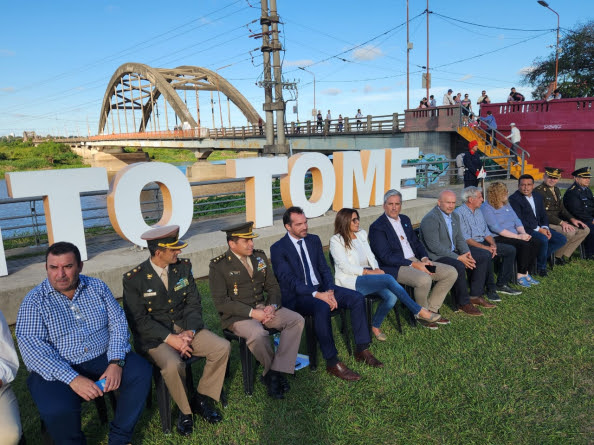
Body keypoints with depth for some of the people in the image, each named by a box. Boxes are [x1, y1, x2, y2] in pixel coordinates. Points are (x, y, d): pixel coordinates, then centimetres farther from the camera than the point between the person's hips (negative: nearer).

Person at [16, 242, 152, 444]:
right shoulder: (34, 301, -6)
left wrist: (116, 362, -15)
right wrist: (73, 379, -26)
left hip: (102, 358, 3)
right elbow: (31, 346, -16)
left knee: (141, 371, -18)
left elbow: (118, 323, 2)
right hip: (58, 370, -3)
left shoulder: (97, 287, 3)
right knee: (57, 410, -30)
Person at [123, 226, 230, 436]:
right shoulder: (133, 279, -13)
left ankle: (200, 398, 6)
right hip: (154, 336, -4)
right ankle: (185, 409, -2)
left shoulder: (183, 267, 0)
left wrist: (190, 332, -14)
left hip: (185, 328, 5)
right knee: (173, 365, -33)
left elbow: (193, 303, 2)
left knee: (223, 347, -15)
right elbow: (138, 320, -13)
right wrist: (170, 338, -21)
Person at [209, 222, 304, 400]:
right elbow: (221, 303, -14)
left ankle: (276, 372, -14)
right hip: (237, 315, -5)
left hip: (263, 307, 6)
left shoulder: (259, 256, 8)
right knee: (258, 334, -35)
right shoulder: (218, 266, -9)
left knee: (297, 320, -16)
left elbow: (273, 286, 12)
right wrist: (252, 312, -21)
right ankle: (271, 370, -4)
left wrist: (272, 306, -10)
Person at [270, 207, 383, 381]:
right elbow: (289, 280, -16)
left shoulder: (314, 240, 11)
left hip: (320, 288, 6)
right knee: (322, 307, -37)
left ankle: (362, 350, -3)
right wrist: (317, 295, -26)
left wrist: (330, 291, -11)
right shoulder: (278, 249, -8)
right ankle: (332, 362, -25)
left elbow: (324, 269, 10)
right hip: (296, 296, -6)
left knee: (357, 298, -13)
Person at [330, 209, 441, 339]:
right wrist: (370, 272, -16)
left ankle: (375, 326, 2)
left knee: (392, 296, -22)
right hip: (349, 281, -7)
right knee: (388, 278, -28)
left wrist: (377, 269, -7)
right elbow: (346, 267, -12)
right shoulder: (336, 241, -5)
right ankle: (419, 311, -17)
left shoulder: (361, 234, 17)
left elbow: (370, 256, 15)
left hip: (368, 275, 7)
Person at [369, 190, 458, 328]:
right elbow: (386, 257, -17)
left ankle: (431, 310, 9)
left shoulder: (405, 220, 15)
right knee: (424, 279, -34)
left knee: (451, 272, -2)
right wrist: (414, 264, -20)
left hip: (415, 260, 8)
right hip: (394, 268, -8)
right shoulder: (377, 227, -11)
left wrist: (424, 258, -1)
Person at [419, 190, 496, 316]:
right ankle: (463, 303, -14)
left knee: (484, 257, 4)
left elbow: (460, 239, 14)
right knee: (459, 266, -35)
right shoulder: (430, 219, -19)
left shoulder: (454, 216, 11)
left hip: (453, 252, 10)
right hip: (435, 256, -10)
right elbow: (435, 247, -24)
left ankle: (475, 295, 8)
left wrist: (466, 253, -7)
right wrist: (458, 258, -23)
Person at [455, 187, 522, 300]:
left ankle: (502, 284, 1)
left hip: (483, 242, 9)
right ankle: (490, 289, -22)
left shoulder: (478, 211, 19)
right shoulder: (459, 213, -10)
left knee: (510, 249, -1)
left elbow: (486, 232, 17)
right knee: (486, 254, -35)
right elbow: (464, 238, -17)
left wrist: (493, 244, -3)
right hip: (468, 246, -9)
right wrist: (484, 247, -21)